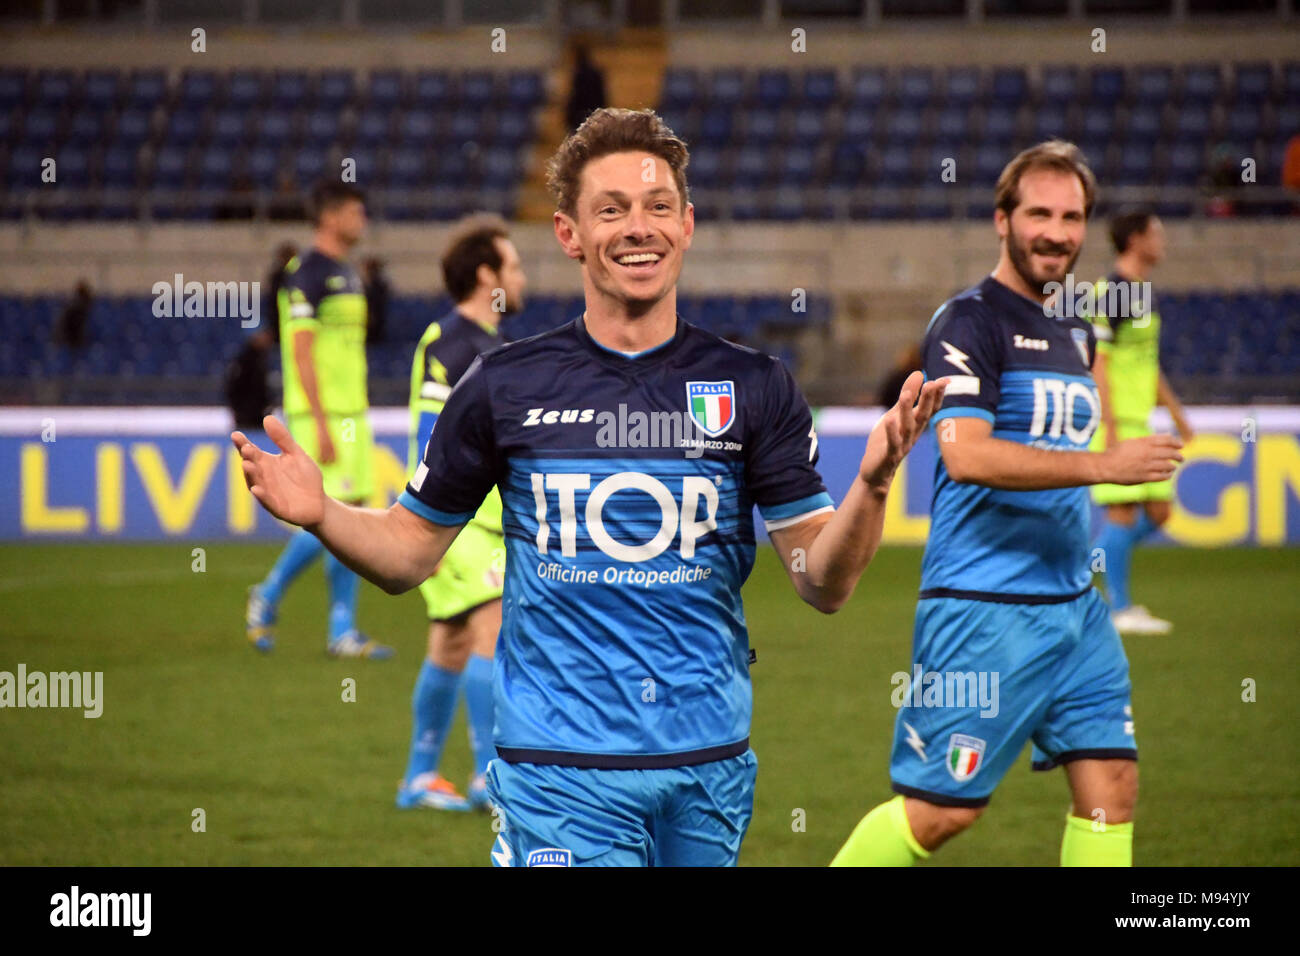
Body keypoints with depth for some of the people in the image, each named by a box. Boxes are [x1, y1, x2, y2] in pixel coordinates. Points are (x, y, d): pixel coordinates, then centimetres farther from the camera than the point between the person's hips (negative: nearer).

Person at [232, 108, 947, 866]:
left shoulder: (754, 387, 3)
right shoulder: (506, 385, 2)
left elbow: (823, 583, 0)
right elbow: (408, 553, 10)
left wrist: (873, 483, -18)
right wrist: (320, 514, -9)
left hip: (708, 766, 2)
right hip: (559, 767, -2)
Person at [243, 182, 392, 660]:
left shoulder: (347, 274, 16)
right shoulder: (307, 275, -12)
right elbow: (302, 353, -17)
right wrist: (321, 425, -21)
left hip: (351, 415, 9)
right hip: (321, 416, -9)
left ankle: (343, 630, 6)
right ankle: (267, 597, 6)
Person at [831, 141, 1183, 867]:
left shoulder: (1076, 332, 16)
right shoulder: (969, 322, -10)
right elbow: (966, 454, -23)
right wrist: (1104, 465, -27)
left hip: (1074, 604, 8)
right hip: (982, 608, -8)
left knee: (1111, 782, -1)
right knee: (944, 809, -5)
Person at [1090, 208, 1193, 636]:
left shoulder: (1142, 294, 16)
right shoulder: (1110, 291, -13)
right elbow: (1096, 363, -18)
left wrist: (1176, 412, 24)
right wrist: (1110, 427, -22)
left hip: (1138, 423, 9)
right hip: (1113, 423, -9)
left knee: (1158, 511, 7)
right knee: (1123, 512, -8)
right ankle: (1121, 609, -3)